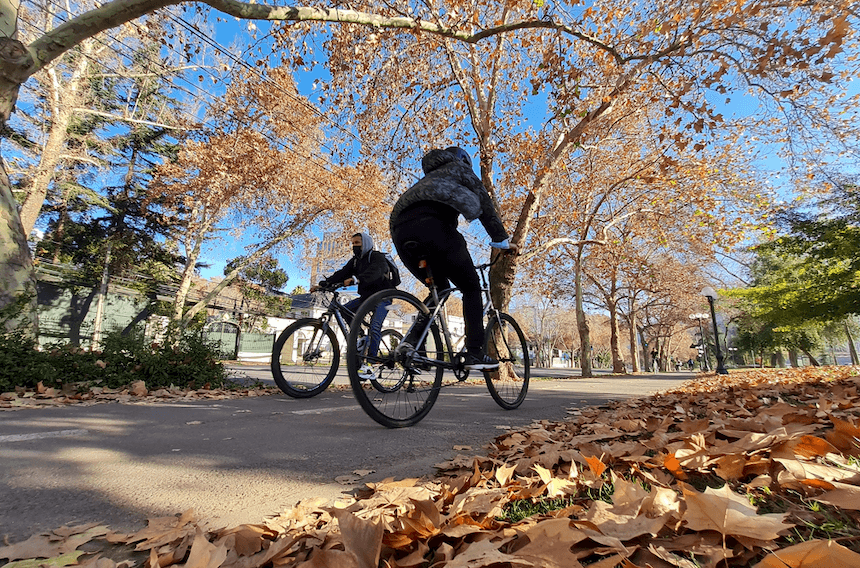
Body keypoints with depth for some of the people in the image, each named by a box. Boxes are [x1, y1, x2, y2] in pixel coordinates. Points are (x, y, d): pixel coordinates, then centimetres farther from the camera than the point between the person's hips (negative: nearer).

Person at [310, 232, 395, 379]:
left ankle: (369, 366, -25)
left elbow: (374, 272, -33)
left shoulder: (377, 257, -12)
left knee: (374, 326, -23)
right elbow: (342, 274, -2)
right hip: (366, 296, 8)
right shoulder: (355, 261, 11)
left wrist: (356, 279, -51)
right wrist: (322, 284, -16)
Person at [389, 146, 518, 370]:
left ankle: (412, 339, 5)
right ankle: (475, 354, 1)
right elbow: (484, 203, 18)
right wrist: (502, 240, 21)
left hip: (400, 230, 7)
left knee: (440, 288, 23)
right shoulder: (460, 167, 27)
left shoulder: (429, 178, 43)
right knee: (471, 288, 7)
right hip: (431, 224, -6)